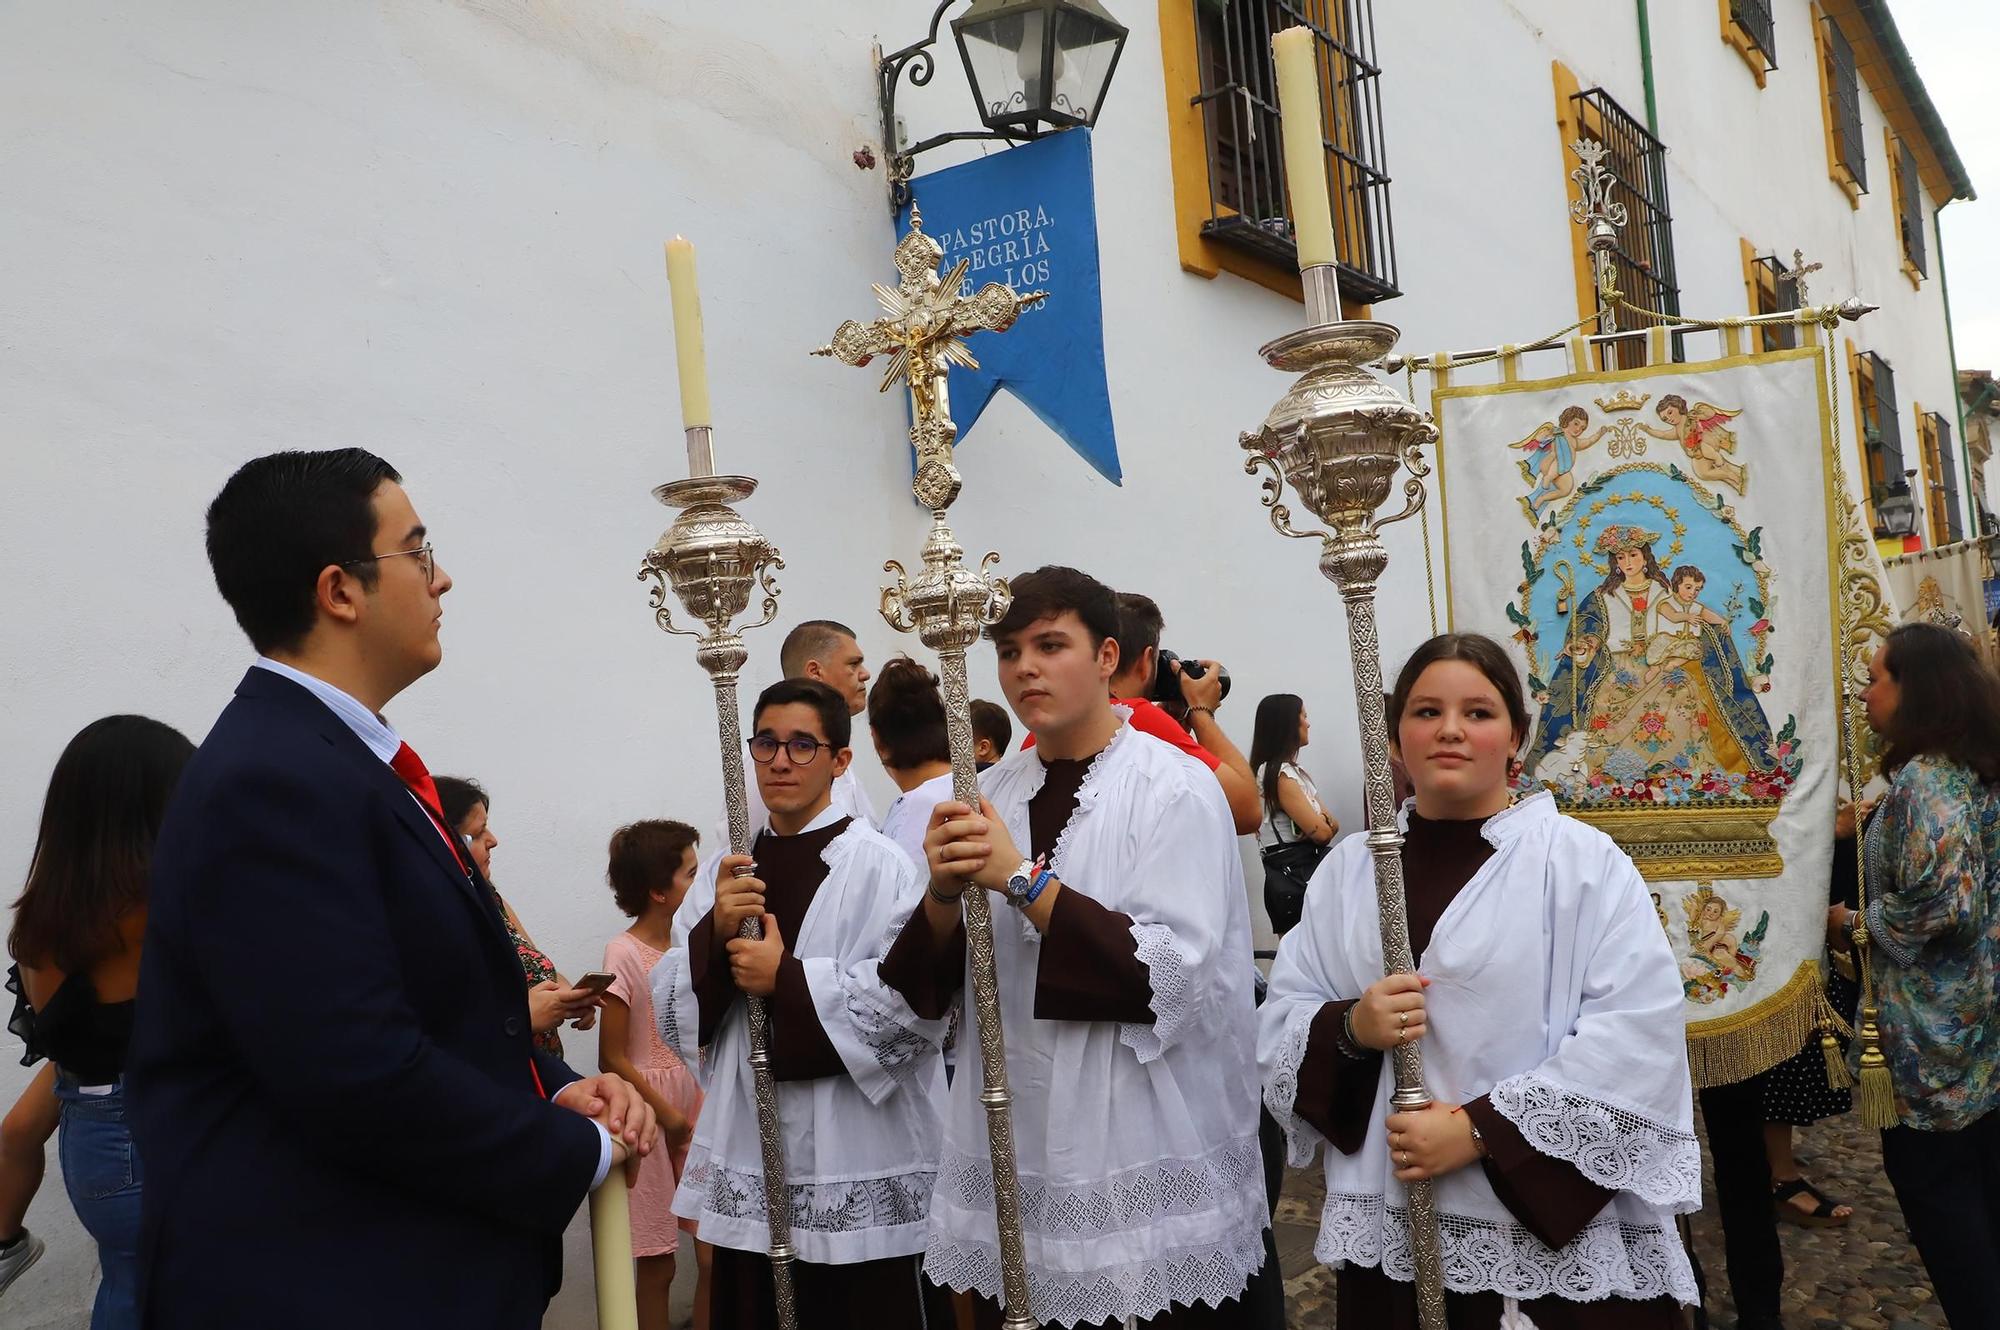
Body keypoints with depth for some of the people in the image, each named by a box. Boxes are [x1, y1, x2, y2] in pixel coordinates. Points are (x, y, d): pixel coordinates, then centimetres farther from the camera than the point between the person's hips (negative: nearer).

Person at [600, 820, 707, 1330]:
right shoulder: (624, 954, -12)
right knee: (657, 1264, 4)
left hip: (702, 1111, 5)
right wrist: (666, 1114, -9)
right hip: (653, 1117, -5)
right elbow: (612, 1059, -10)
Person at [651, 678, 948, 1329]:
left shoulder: (879, 865, -8)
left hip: (855, 1174, -4)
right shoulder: (724, 872, 8)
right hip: (746, 1164, 5)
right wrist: (713, 933, -11)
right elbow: (672, 1017, 7)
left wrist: (788, 980, -15)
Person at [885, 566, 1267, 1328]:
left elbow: (1173, 978, -19)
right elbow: (929, 990, 6)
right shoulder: (990, 795, 6)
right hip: (1013, 1150, 5)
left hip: (1149, 1167, -4)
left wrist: (1023, 880, -20)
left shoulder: (1177, 790, -9)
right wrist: (944, 895, -14)